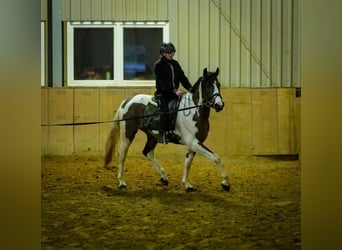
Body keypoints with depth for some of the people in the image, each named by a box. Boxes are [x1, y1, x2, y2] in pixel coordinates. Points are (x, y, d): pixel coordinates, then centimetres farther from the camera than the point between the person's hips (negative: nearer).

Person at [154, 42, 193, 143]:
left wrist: (190, 88, -7)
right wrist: (174, 90, -28)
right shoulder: (159, 65, -7)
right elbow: (163, 82, -17)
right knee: (165, 108, -29)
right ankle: (163, 134, -26)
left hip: (174, 93, 7)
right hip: (162, 93, -7)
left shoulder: (175, 64, 14)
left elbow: (182, 77, 10)